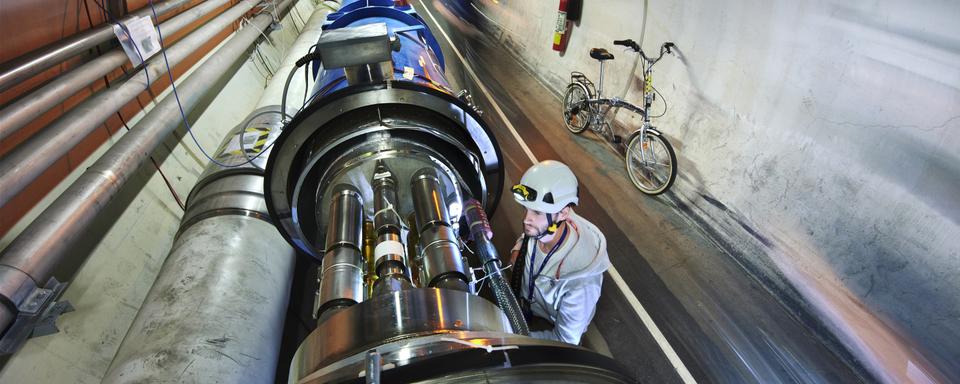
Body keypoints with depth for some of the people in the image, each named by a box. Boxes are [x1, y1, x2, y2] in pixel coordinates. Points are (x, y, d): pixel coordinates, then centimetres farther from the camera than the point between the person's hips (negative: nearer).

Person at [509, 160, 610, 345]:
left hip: (549, 328, -5)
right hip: (524, 304, 6)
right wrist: (517, 250, -12)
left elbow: (566, 340, -25)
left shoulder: (581, 280, -39)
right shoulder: (539, 227, -23)